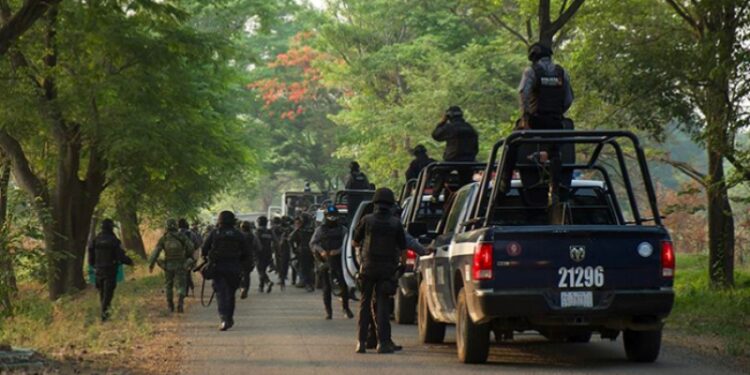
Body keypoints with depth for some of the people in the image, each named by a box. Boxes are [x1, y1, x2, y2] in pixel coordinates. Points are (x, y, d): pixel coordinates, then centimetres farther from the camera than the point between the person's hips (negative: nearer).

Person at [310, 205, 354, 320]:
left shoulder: (342, 229, 9)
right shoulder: (320, 230, 10)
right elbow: (312, 243, 7)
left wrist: (339, 250, -17)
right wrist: (321, 251, -11)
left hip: (339, 260, 0)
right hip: (325, 262, 0)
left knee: (344, 285, -6)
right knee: (327, 287, 1)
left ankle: (346, 308, 10)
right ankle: (328, 311, 9)